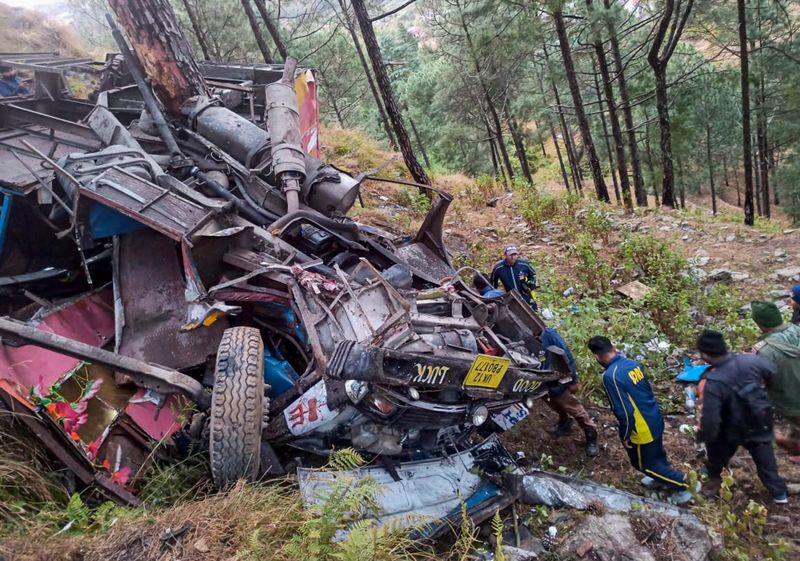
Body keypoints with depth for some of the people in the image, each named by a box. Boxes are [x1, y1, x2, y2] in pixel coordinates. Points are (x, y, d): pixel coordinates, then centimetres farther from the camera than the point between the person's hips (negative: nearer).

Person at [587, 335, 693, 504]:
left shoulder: (610, 376, -29)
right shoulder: (633, 363, -5)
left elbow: (624, 411, -27)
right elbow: (648, 390, 9)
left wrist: (624, 436, -12)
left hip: (643, 429, -8)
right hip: (655, 419, 8)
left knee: (645, 463, 17)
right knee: (657, 454, 30)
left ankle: (681, 487, 28)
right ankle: (661, 479, 53)